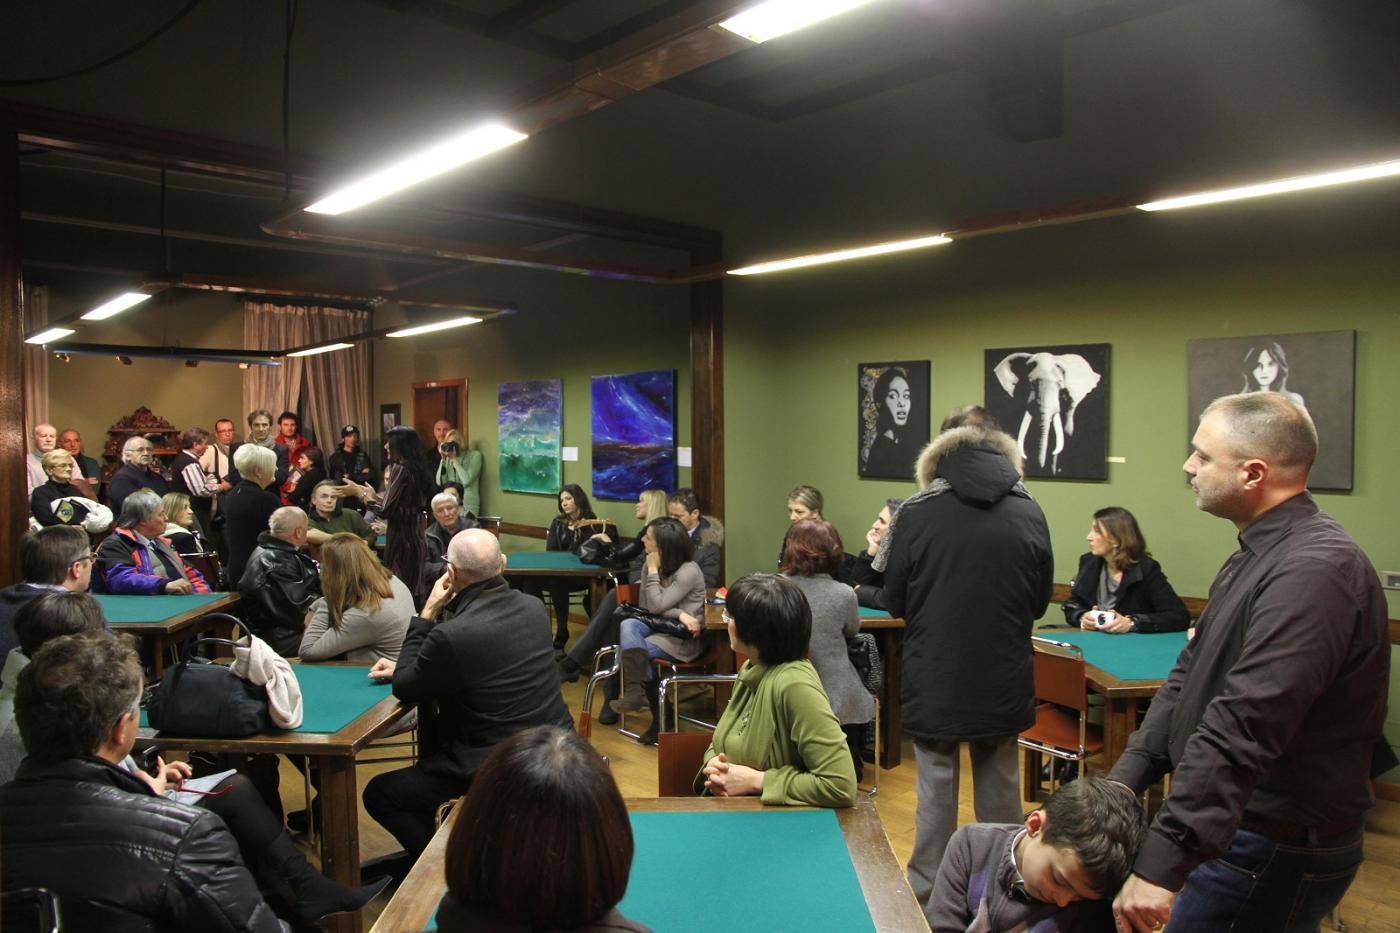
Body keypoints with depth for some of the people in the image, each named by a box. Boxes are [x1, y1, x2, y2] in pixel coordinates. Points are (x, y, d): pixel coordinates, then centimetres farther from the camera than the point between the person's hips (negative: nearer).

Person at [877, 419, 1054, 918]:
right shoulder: (1029, 513, -4)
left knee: (936, 785, 10)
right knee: (1000, 783, 18)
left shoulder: (915, 513, -10)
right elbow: (1040, 601, 6)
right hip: (1004, 683, 2)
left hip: (933, 680, -2)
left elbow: (894, 602, -2)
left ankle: (927, 891, 22)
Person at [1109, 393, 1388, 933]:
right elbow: (1189, 677, 11)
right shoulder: (1258, 556, 10)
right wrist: (1125, 779, 2)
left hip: (1275, 853, -9)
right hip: (1241, 827, 9)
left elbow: (1242, 730, -31)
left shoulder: (1314, 570, -25)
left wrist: (1161, 863, -30)